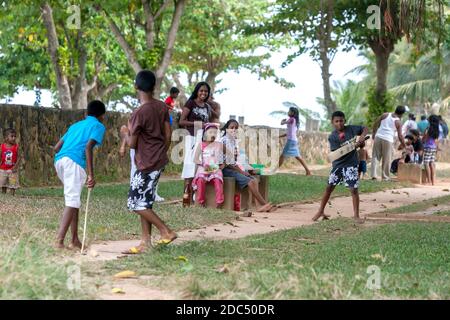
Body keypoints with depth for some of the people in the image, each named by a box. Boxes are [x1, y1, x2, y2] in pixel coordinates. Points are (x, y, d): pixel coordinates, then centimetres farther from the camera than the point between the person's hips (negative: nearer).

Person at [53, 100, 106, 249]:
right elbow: (88, 147, -8)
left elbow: (57, 147, 25)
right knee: (72, 201, -11)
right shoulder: (98, 126, 11)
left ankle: (75, 240, 18)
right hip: (75, 162, -7)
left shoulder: (76, 125, 31)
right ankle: (59, 240, -24)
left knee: (74, 199, 18)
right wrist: (91, 175, -13)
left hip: (59, 160, 7)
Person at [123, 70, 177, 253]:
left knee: (136, 204, -1)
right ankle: (146, 241, 13)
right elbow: (168, 135, 9)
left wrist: (126, 132, 8)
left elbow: (132, 144, -12)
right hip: (159, 161, 8)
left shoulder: (139, 113, -19)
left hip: (147, 164, -8)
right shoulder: (162, 107, 3)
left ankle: (166, 232, -1)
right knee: (144, 201, 13)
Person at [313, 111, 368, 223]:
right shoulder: (332, 137, -7)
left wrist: (362, 137, -16)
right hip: (338, 164, 1)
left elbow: (365, 129, 5)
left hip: (351, 164, -1)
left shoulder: (350, 129, -4)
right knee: (329, 187, 7)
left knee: (354, 189, -5)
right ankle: (321, 212, 20)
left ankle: (356, 215, 6)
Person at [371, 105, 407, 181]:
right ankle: (385, 177, 9)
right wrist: (403, 145, 13)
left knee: (375, 157, 8)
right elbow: (400, 135, 1)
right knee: (386, 160, 6)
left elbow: (376, 123, 8)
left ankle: (373, 175, -2)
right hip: (388, 140, -3)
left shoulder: (385, 115, 8)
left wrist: (374, 133, 18)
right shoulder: (398, 122, 1)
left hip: (378, 137, 3)